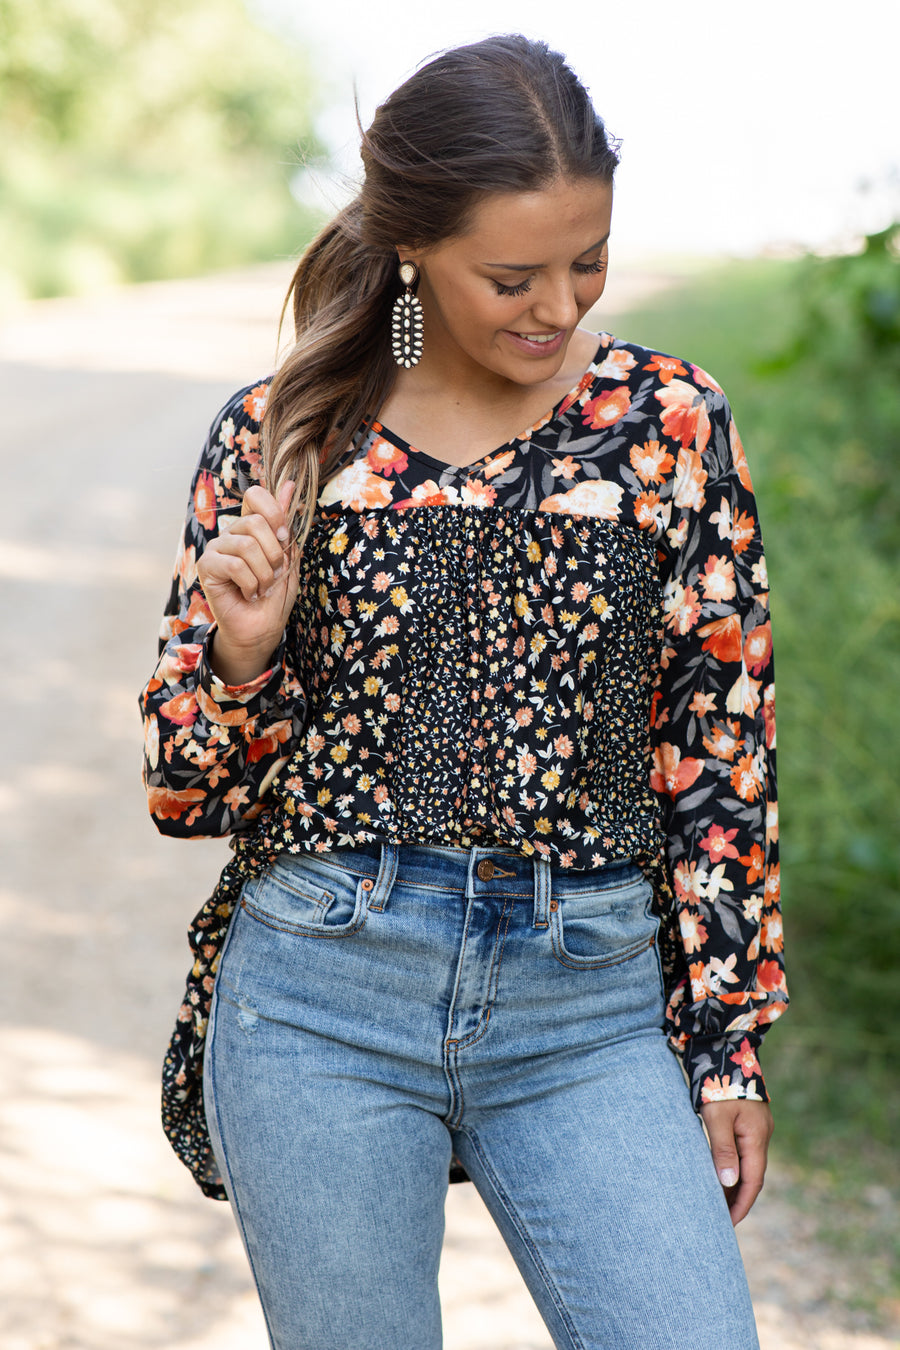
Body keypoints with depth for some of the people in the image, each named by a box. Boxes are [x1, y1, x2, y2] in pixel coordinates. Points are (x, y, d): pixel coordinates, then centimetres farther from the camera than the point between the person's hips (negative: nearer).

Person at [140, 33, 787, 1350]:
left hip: (591, 1007, 0)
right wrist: (240, 654, -15)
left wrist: (728, 1043, 4)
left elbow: (721, 752, 5)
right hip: (321, 1001, 0)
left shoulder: (670, 423, 0)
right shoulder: (278, 437, 0)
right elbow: (188, 787, 5)